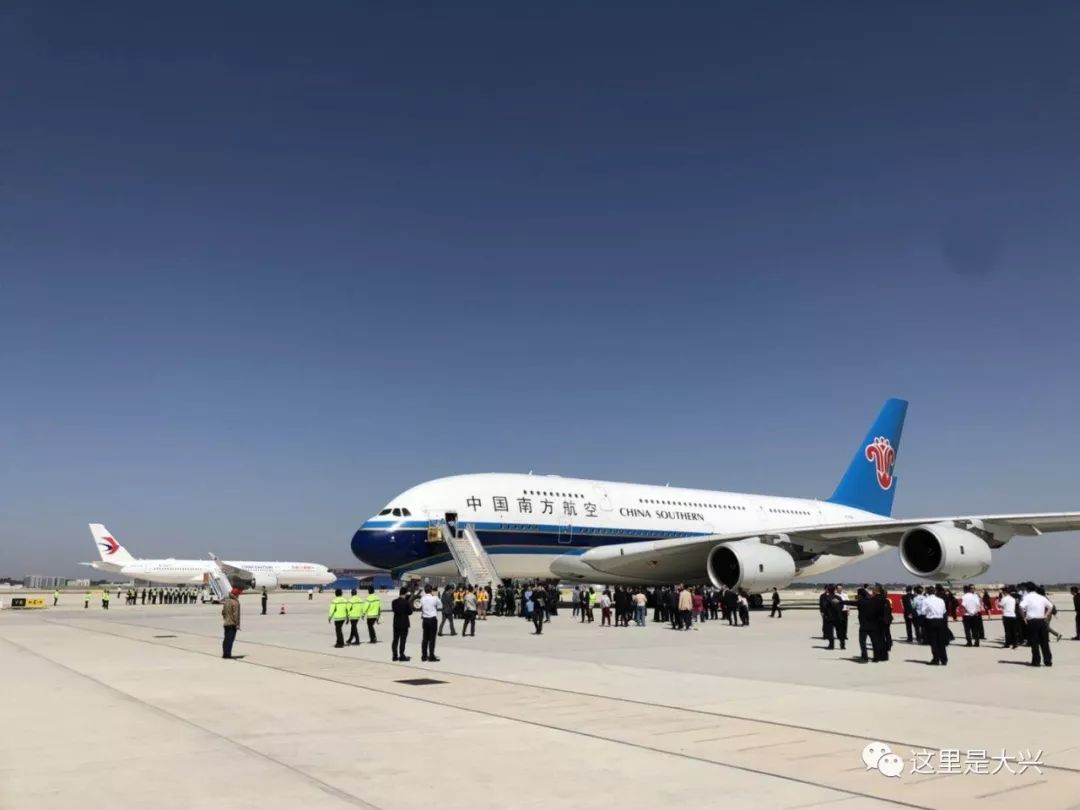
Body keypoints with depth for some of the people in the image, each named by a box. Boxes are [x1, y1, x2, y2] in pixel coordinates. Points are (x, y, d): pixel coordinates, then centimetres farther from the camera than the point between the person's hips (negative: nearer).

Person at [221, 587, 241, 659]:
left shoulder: (226, 601, 9)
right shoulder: (235, 602, -16)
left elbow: (223, 612, 16)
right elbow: (236, 614, -19)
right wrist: (237, 624, -15)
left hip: (226, 623, 8)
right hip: (232, 624, -8)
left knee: (226, 638, 14)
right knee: (230, 638, -6)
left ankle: (225, 653, 19)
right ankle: (228, 654, -8)